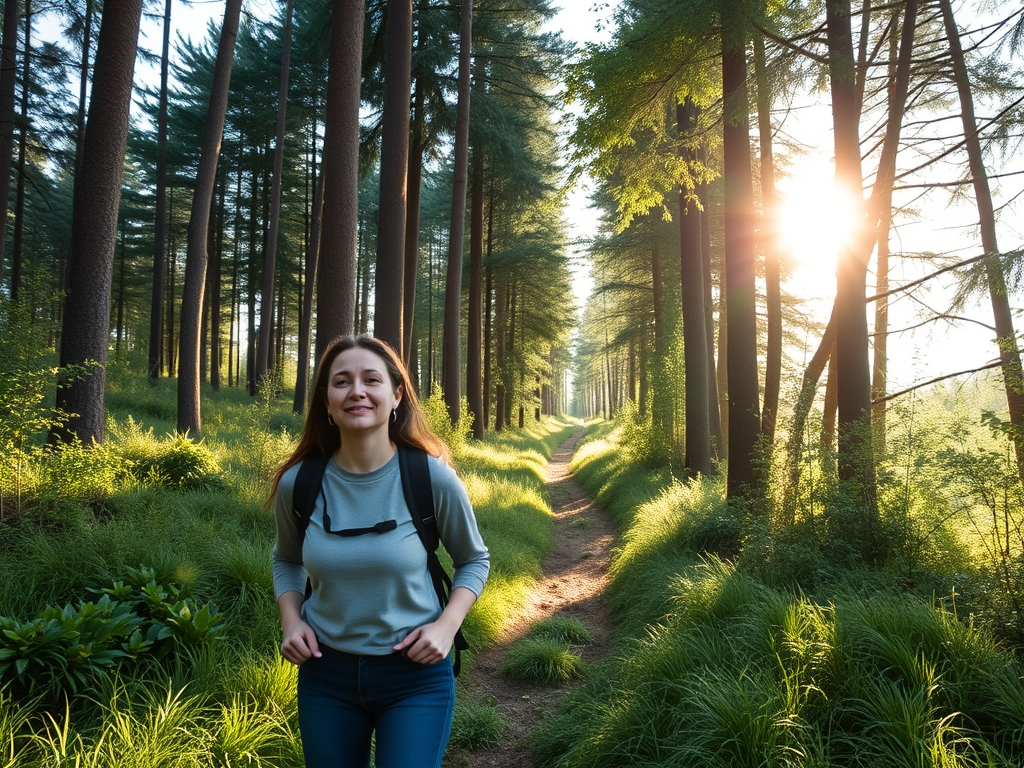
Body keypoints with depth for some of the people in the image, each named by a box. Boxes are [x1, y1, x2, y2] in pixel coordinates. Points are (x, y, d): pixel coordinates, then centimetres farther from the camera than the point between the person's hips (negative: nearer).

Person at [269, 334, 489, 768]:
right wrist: (291, 619, -5)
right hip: (325, 672, 3)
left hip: (416, 675, -2)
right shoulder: (298, 483, -9)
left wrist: (447, 625, -13)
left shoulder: (432, 478, -15)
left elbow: (473, 560, 1)